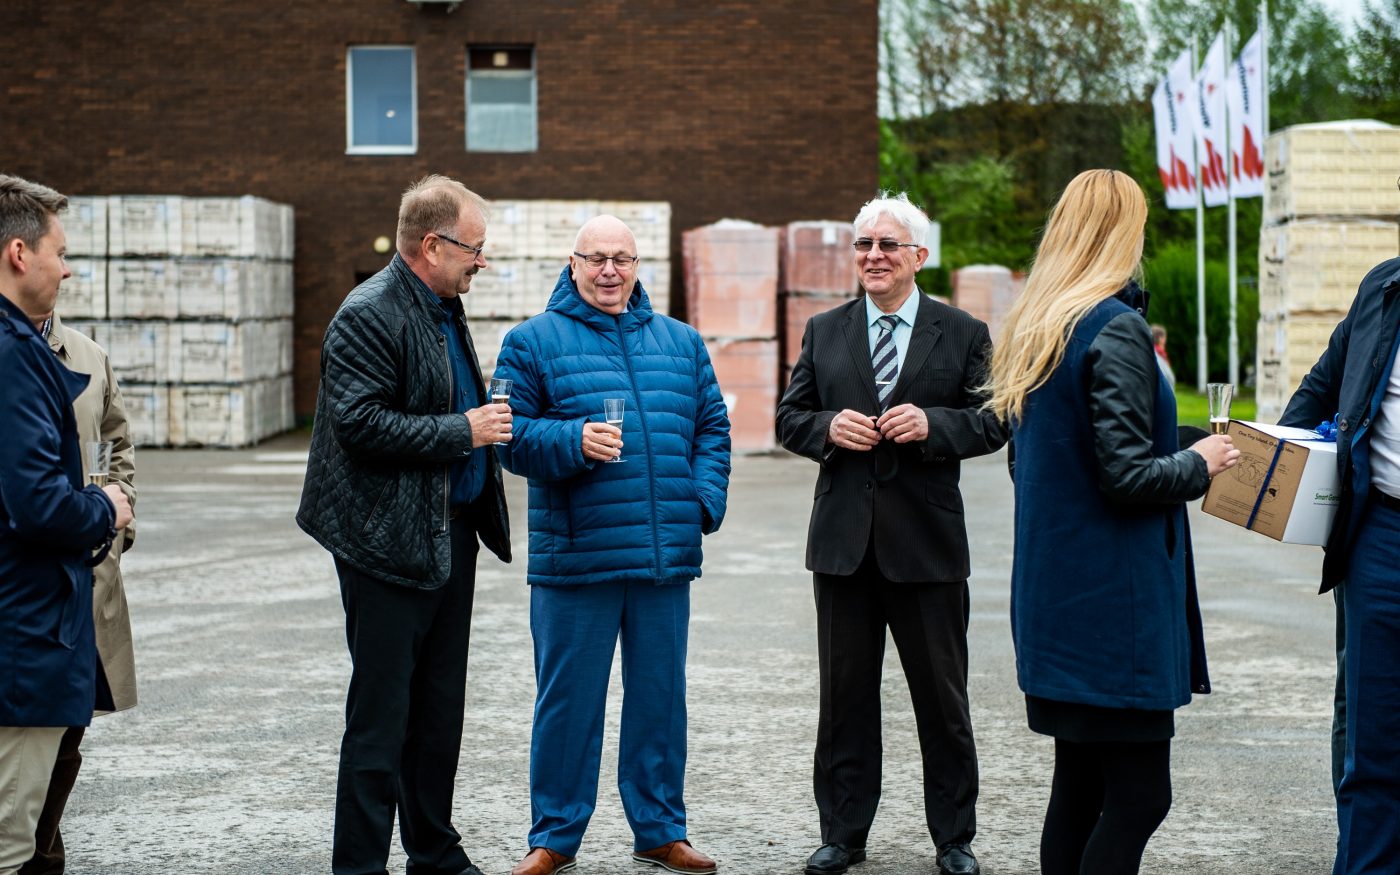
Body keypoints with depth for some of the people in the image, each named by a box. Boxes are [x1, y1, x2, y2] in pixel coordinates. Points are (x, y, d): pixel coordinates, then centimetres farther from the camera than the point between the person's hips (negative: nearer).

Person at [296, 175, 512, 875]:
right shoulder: (368, 314, -14)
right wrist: (461, 431, -18)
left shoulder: (445, 309, 15)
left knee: (440, 711, 15)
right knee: (381, 714, -4)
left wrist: (489, 421, 10)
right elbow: (360, 423, -22)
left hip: (451, 535, 9)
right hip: (390, 544, -9)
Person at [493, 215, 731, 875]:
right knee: (568, 700, 2)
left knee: (660, 697, 11)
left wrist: (704, 502, 1)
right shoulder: (534, 341, 2)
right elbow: (512, 436, -4)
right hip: (574, 559, -4)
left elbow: (711, 429, 15)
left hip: (667, 558, 4)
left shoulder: (681, 343, 15)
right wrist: (573, 442, -20)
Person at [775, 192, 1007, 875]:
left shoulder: (963, 334, 3)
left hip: (927, 543, -2)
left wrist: (932, 424, -18)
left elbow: (993, 423, -1)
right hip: (844, 541, 2)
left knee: (942, 696, 6)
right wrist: (829, 427, -11)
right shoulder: (824, 332, 10)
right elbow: (789, 419, 10)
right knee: (845, 693, 8)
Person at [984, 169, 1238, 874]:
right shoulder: (1116, 328, -14)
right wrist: (1199, 464, -2)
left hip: (1055, 597, 9)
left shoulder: (1031, 331, 13)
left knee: (1079, 783, 12)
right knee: (1138, 792, -5)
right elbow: (1127, 475, -20)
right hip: (1115, 597, -9)